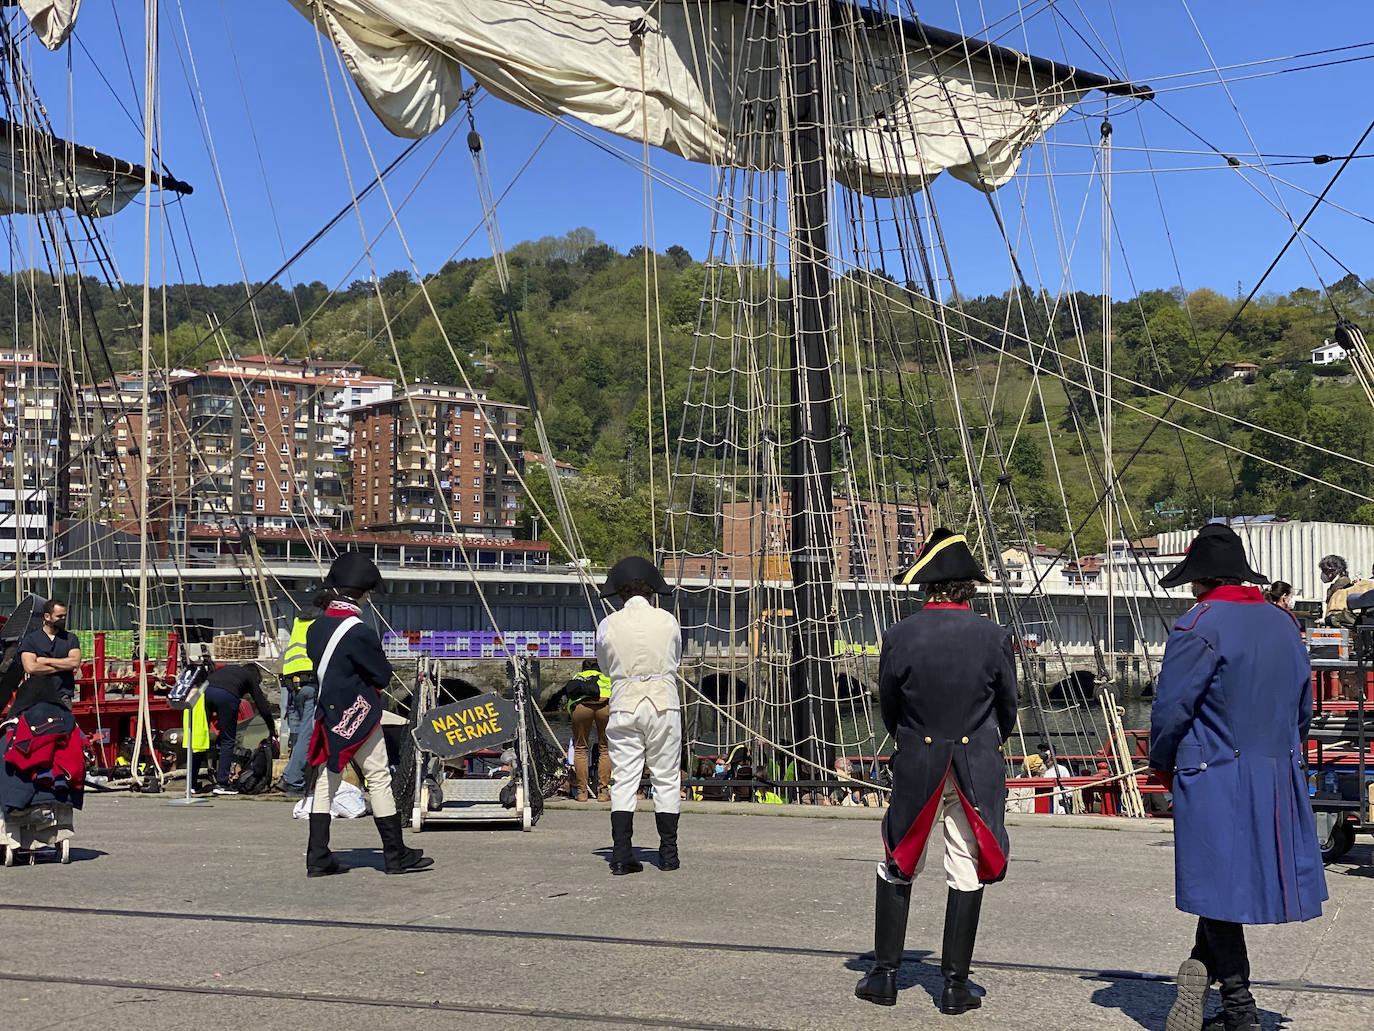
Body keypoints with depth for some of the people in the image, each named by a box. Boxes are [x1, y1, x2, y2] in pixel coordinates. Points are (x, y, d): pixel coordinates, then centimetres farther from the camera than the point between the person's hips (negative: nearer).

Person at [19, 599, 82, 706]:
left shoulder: (70, 638, 13)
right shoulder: (30, 639, 7)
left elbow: (75, 663, -2)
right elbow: (30, 668, -7)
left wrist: (47, 661, -4)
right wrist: (64, 666, -4)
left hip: (63, 697, 1)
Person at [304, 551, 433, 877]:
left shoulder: (315, 628, 4)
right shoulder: (359, 632, -18)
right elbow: (384, 675, -10)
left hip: (328, 714, 7)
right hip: (359, 715, -7)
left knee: (325, 783, 10)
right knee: (379, 779, 1)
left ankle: (318, 858, 10)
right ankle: (396, 855, 7)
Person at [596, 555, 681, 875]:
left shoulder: (608, 625, -3)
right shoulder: (668, 620, -2)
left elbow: (604, 665, 11)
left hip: (624, 706, 0)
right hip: (664, 704, 0)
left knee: (623, 780, 3)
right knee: (666, 779, 8)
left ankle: (621, 855, -3)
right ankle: (668, 854, 11)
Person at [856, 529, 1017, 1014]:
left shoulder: (899, 637, -8)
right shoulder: (994, 638, -8)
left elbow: (888, 709, 3)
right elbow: (1008, 709, 4)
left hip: (915, 769, 0)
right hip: (978, 770, 0)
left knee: (897, 869, 14)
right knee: (967, 877, 8)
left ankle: (885, 975, 16)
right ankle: (955, 984, 12)